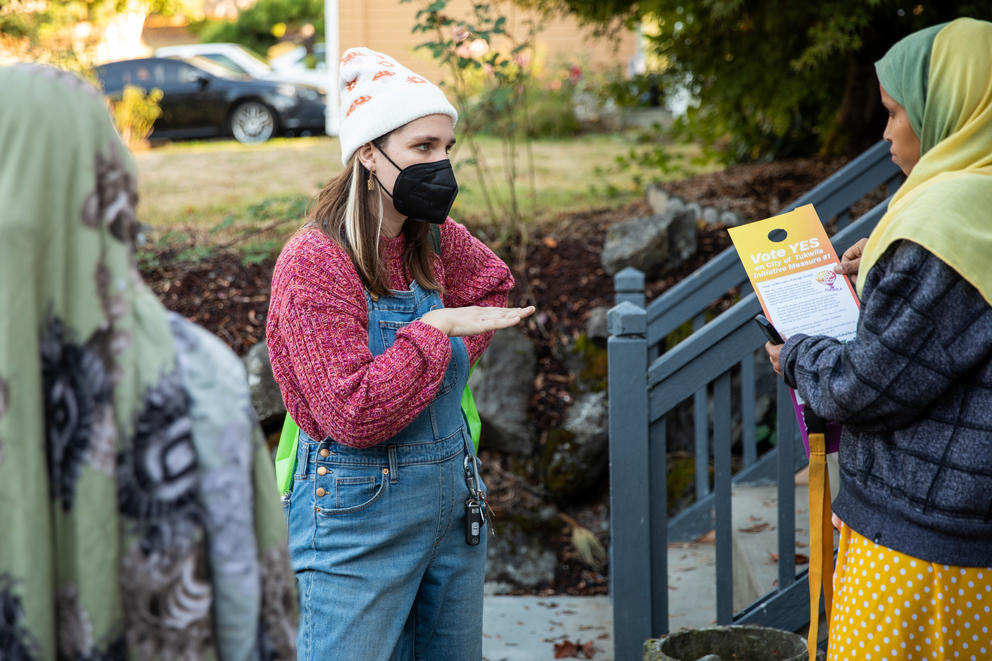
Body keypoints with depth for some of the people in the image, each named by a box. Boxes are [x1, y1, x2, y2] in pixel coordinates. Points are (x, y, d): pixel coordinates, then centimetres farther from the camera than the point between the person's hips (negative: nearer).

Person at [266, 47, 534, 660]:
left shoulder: (433, 241, 3)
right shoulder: (315, 263, -17)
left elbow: (492, 282, 27)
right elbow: (355, 415, -23)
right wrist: (434, 328, -19)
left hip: (454, 504, 7)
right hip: (359, 514, -7)